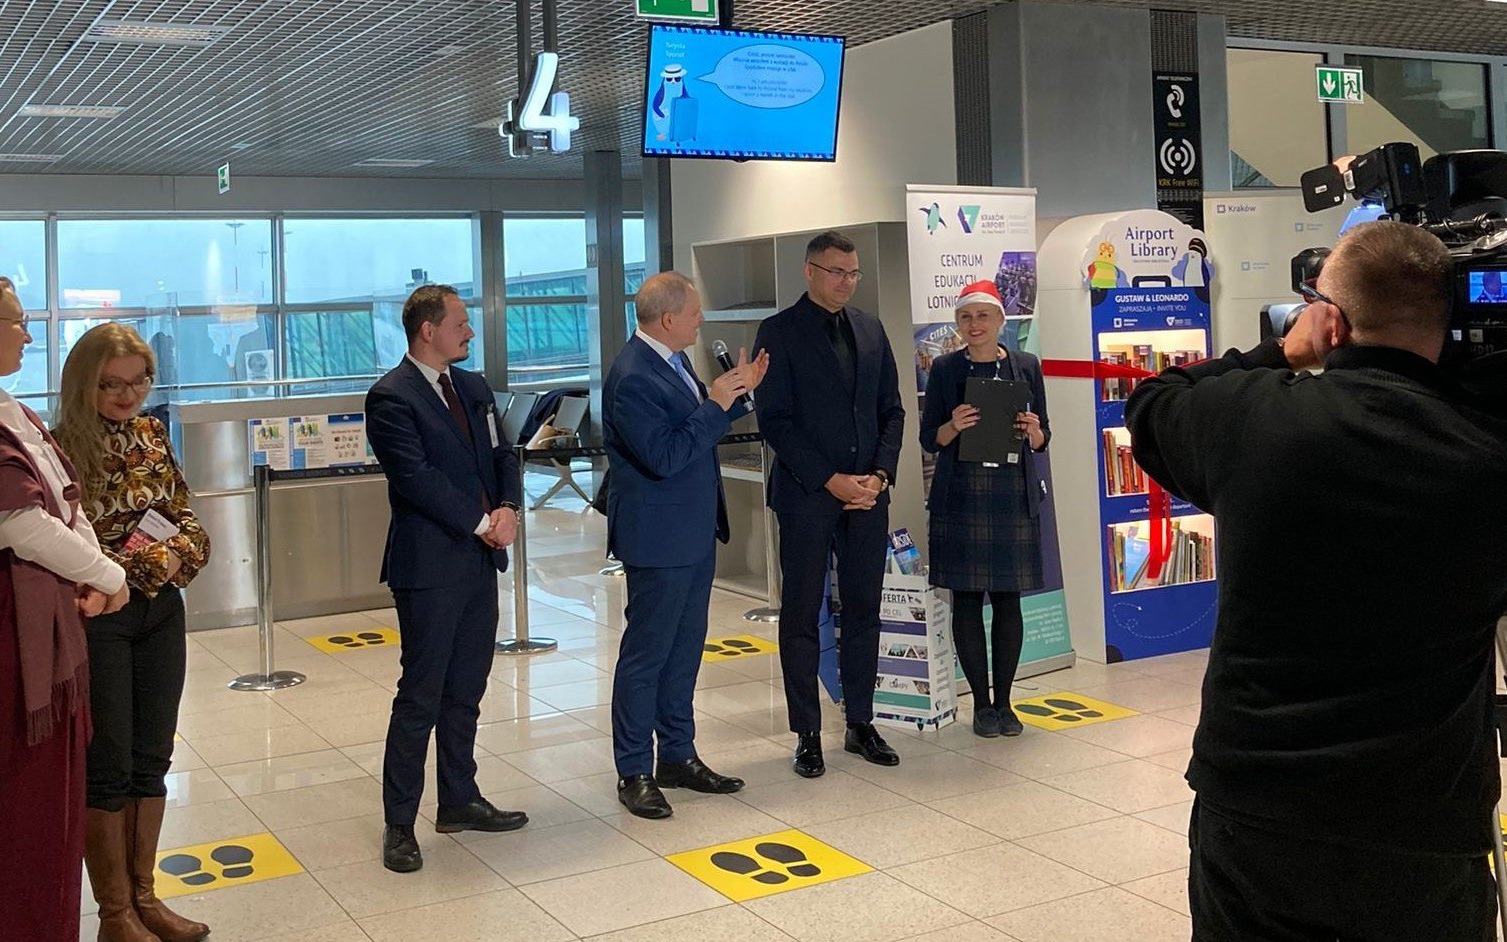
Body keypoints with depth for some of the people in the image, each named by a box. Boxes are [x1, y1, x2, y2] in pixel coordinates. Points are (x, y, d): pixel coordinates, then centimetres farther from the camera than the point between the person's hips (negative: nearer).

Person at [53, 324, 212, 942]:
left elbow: (186, 519, 10)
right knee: (108, 766, 4)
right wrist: (139, 562, -16)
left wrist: (174, 556, -9)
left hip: (161, 611, 6)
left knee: (152, 758, 12)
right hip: (98, 617, -6)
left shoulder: (151, 435, 6)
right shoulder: (61, 449, -12)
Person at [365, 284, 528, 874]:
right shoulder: (391, 397, -11)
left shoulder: (473, 389, 14)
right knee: (421, 697, -2)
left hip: (479, 559, 7)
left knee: (465, 692, 15)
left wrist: (508, 507, -7)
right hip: (430, 565, -7)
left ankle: (459, 802, 27)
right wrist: (481, 523, -15)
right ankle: (399, 825, 8)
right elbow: (416, 477, -18)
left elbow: (501, 455, 12)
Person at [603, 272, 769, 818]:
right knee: (646, 654, 1)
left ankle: (678, 756, 29)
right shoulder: (632, 378, -21)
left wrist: (737, 392, 7)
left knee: (685, 648, 17)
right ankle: (634, 773, 12)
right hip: (658, 537, -10)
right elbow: (664, 456, -26)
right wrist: (715, 404, -20)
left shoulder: (671, 362, 9)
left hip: (694, 532, 10)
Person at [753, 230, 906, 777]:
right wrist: (830, 481, -14)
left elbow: (891, 410, 13)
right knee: (801, 617, 3)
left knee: (863, 611, 10)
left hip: (868, 495, 5)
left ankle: (860, 723, 21)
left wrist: (879, 475, -3)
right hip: (806, 496, -5)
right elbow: (775, 420, -9)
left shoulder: (870, 330, 12)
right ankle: (807, 734, 11)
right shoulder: (780, 333, -4)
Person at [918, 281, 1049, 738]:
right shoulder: (945, 369, 4)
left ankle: (1003, 701, 15)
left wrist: (1033, 431, -12)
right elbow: (929, 439, 4)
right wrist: (953, 426, -16)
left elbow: (1042, 439, 10)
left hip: (1015, 495, 1)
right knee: (967, 599, 1)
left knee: (1008, 598, 4)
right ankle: (981, 702, 12)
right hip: (961, 497, -1)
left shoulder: (1026, 366, 7)